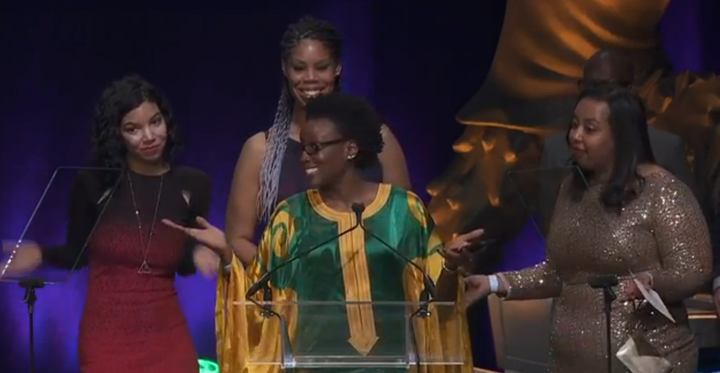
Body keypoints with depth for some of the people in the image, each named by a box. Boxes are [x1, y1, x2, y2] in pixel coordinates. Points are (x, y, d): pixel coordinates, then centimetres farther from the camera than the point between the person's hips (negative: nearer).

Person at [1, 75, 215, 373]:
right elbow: (75, 254, 3)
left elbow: (185, 265, 7)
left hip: (167, 334, 2)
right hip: (107, 336, -2)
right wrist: (40, 254, -15)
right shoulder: (93, 183, -6)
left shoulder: (192, 184, -1)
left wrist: (201, 254, -14)